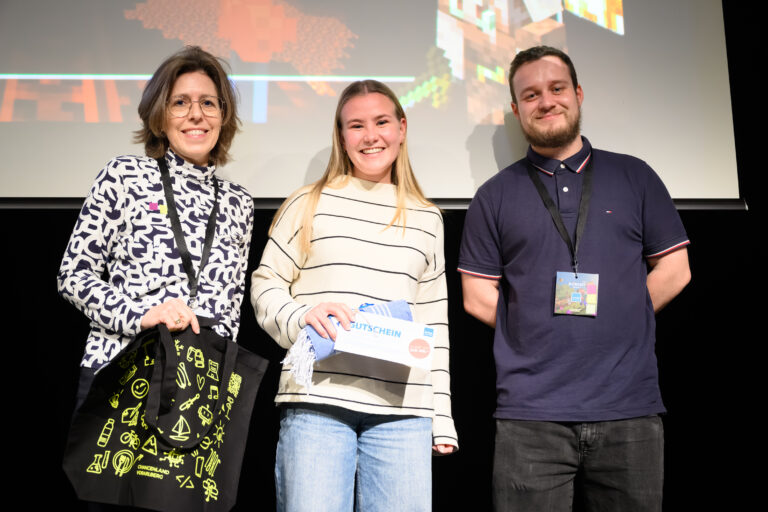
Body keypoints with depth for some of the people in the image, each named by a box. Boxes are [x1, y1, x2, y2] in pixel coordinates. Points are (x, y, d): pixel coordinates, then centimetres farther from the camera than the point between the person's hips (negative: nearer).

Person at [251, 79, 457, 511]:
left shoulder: (427, 219, 16)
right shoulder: (309, 204, 7)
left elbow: (436, 323, 15)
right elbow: (266, 285, 9)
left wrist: (442, 419, 11)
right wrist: (302, 316, -13)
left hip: (402, 408, 2)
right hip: (316, 400, -2)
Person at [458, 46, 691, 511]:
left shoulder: (634, 177, 10)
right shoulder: (495, 196, 9)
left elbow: (674, 269, 8)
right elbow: (478, 297, 6)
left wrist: (612, 319, 2)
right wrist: (542, 332, 0)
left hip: (630, 409, 1)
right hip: (531, 414, -1)